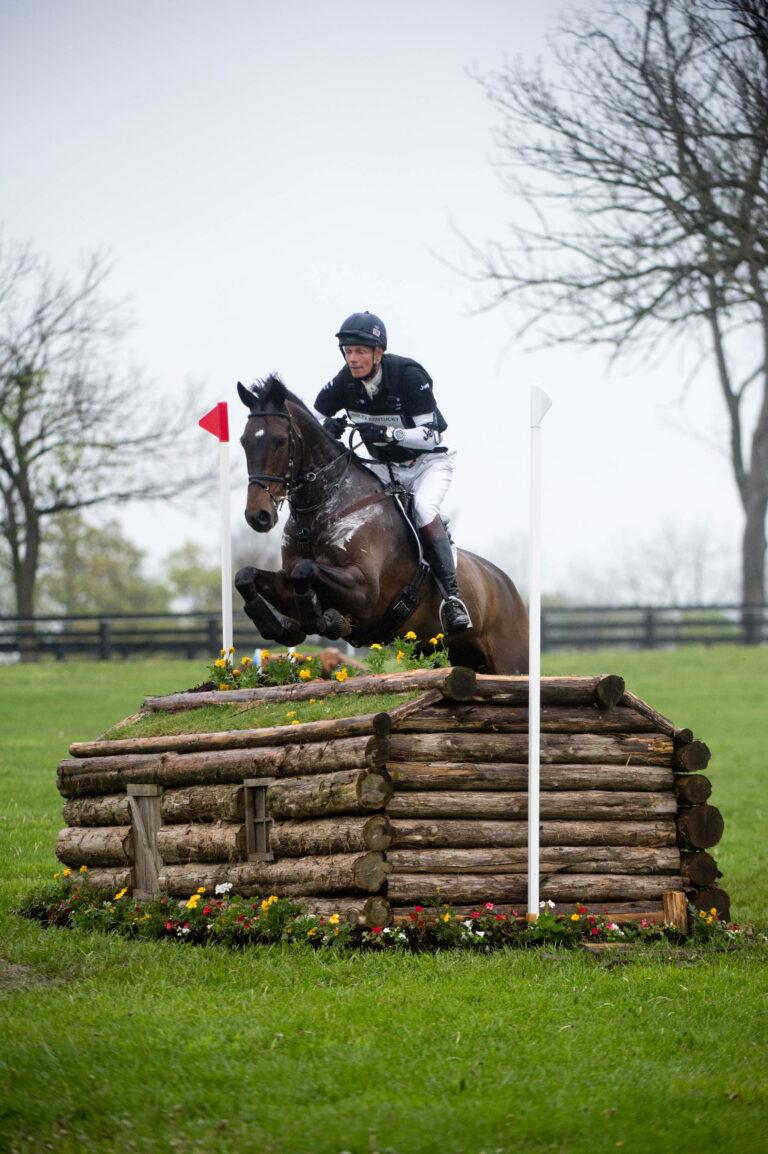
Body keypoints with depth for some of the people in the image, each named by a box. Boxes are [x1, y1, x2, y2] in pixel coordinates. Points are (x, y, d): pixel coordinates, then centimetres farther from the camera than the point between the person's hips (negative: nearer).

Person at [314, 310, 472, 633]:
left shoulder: (409, 375, -24)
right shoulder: (346, 382, -10)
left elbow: (431, 435, -26)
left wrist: (388, 433, -41)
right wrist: (328, 426, -22)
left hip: (429, 462, -6)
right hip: (385, 468, 6)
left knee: (424, 508, -32)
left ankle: (452, 597, -33)